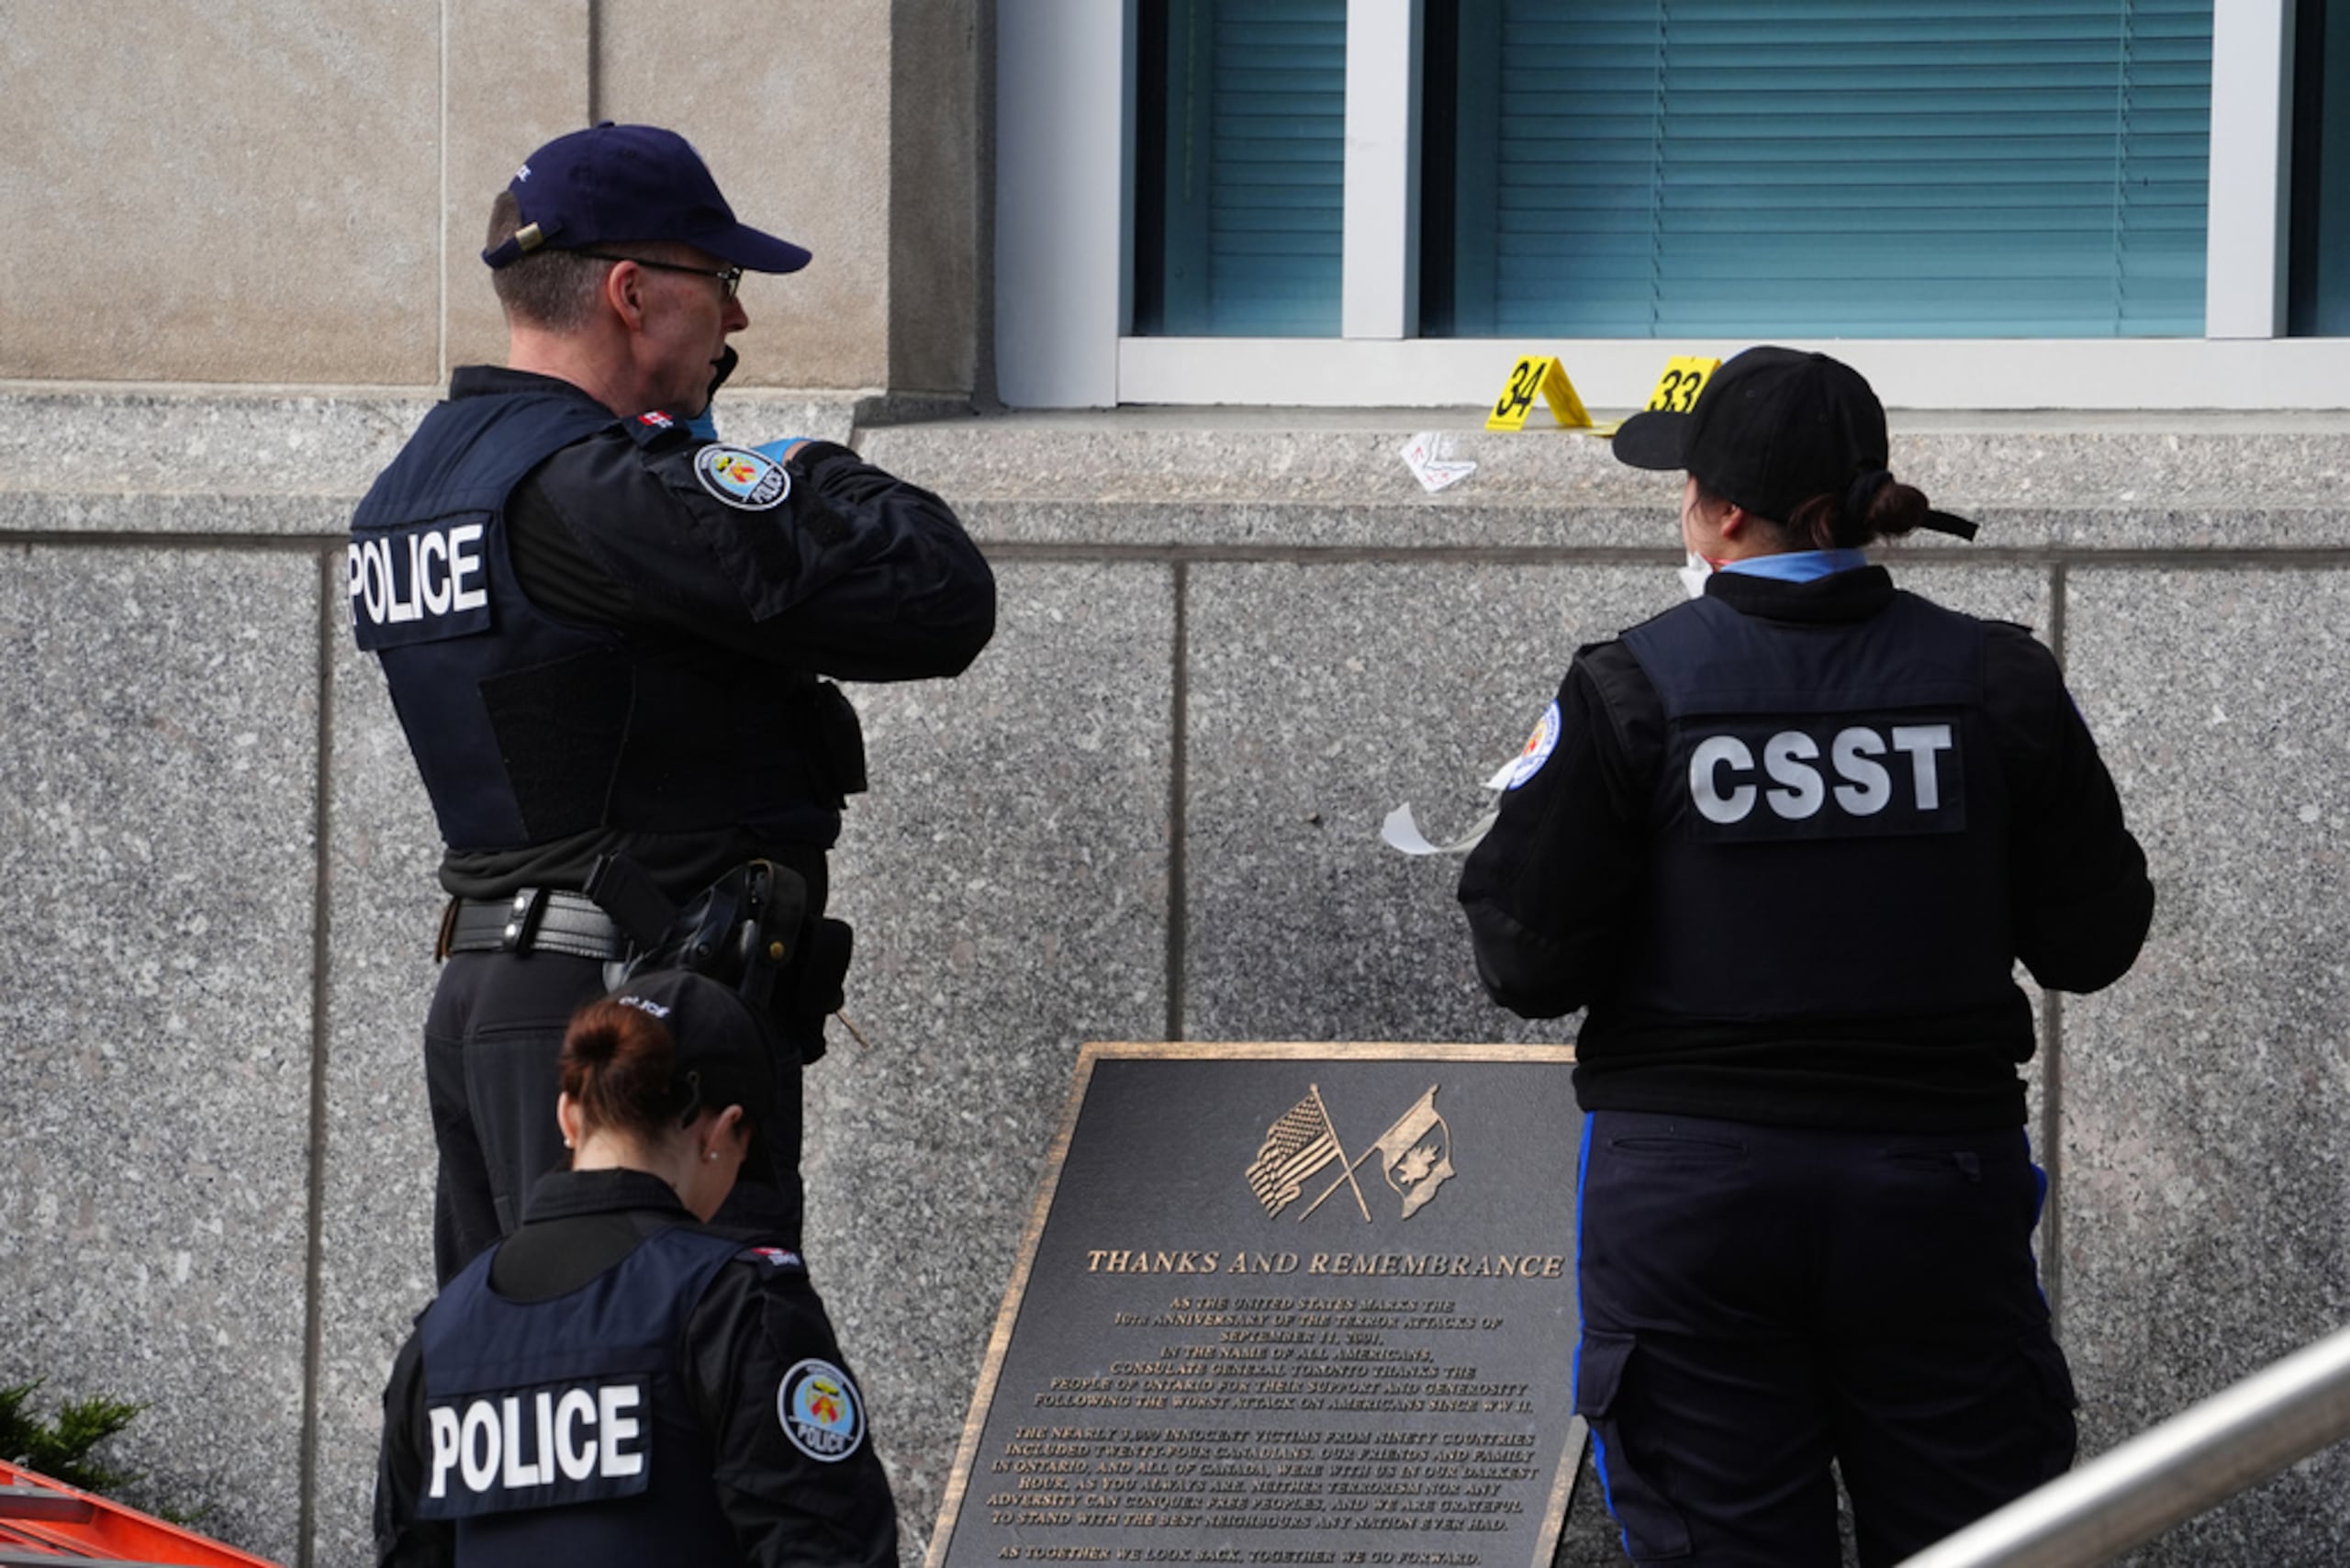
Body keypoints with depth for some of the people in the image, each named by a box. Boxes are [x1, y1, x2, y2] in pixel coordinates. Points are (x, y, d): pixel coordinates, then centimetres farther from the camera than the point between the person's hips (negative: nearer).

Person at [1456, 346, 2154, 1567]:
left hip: (1689, 1189, -1)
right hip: (1937, 1184, 2)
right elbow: (2092, 941, 4)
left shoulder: (1626, 693, -8)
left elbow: (1528, 965, -7)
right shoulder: (1998, 684, -2)